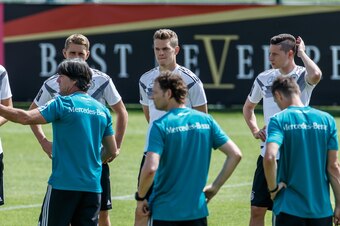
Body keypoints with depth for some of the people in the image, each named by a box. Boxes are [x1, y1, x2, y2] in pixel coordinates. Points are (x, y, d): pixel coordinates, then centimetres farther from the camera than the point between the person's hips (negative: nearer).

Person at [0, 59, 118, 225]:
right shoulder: (102, 110, 11)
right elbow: (112, 152, 16)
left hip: (64, 184, -6)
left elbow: (25, 117, -16)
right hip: (93, 186, 6)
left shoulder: (63, 104, -7)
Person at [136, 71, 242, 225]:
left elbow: (150, 168, -22)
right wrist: (215, 187, 9)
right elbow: (235, 154, 3)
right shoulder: (206, 120, 4)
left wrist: (140, 197, -6)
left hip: (165, 212, -4)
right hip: (197, 210, 4)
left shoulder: (160, 126, -11)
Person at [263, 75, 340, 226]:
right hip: (322, 208, 3)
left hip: (289, 207, -3)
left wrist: (273, 188, -7)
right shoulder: (327, 119, 4)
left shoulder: (279, 120, -6)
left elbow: (269, 157, -22)